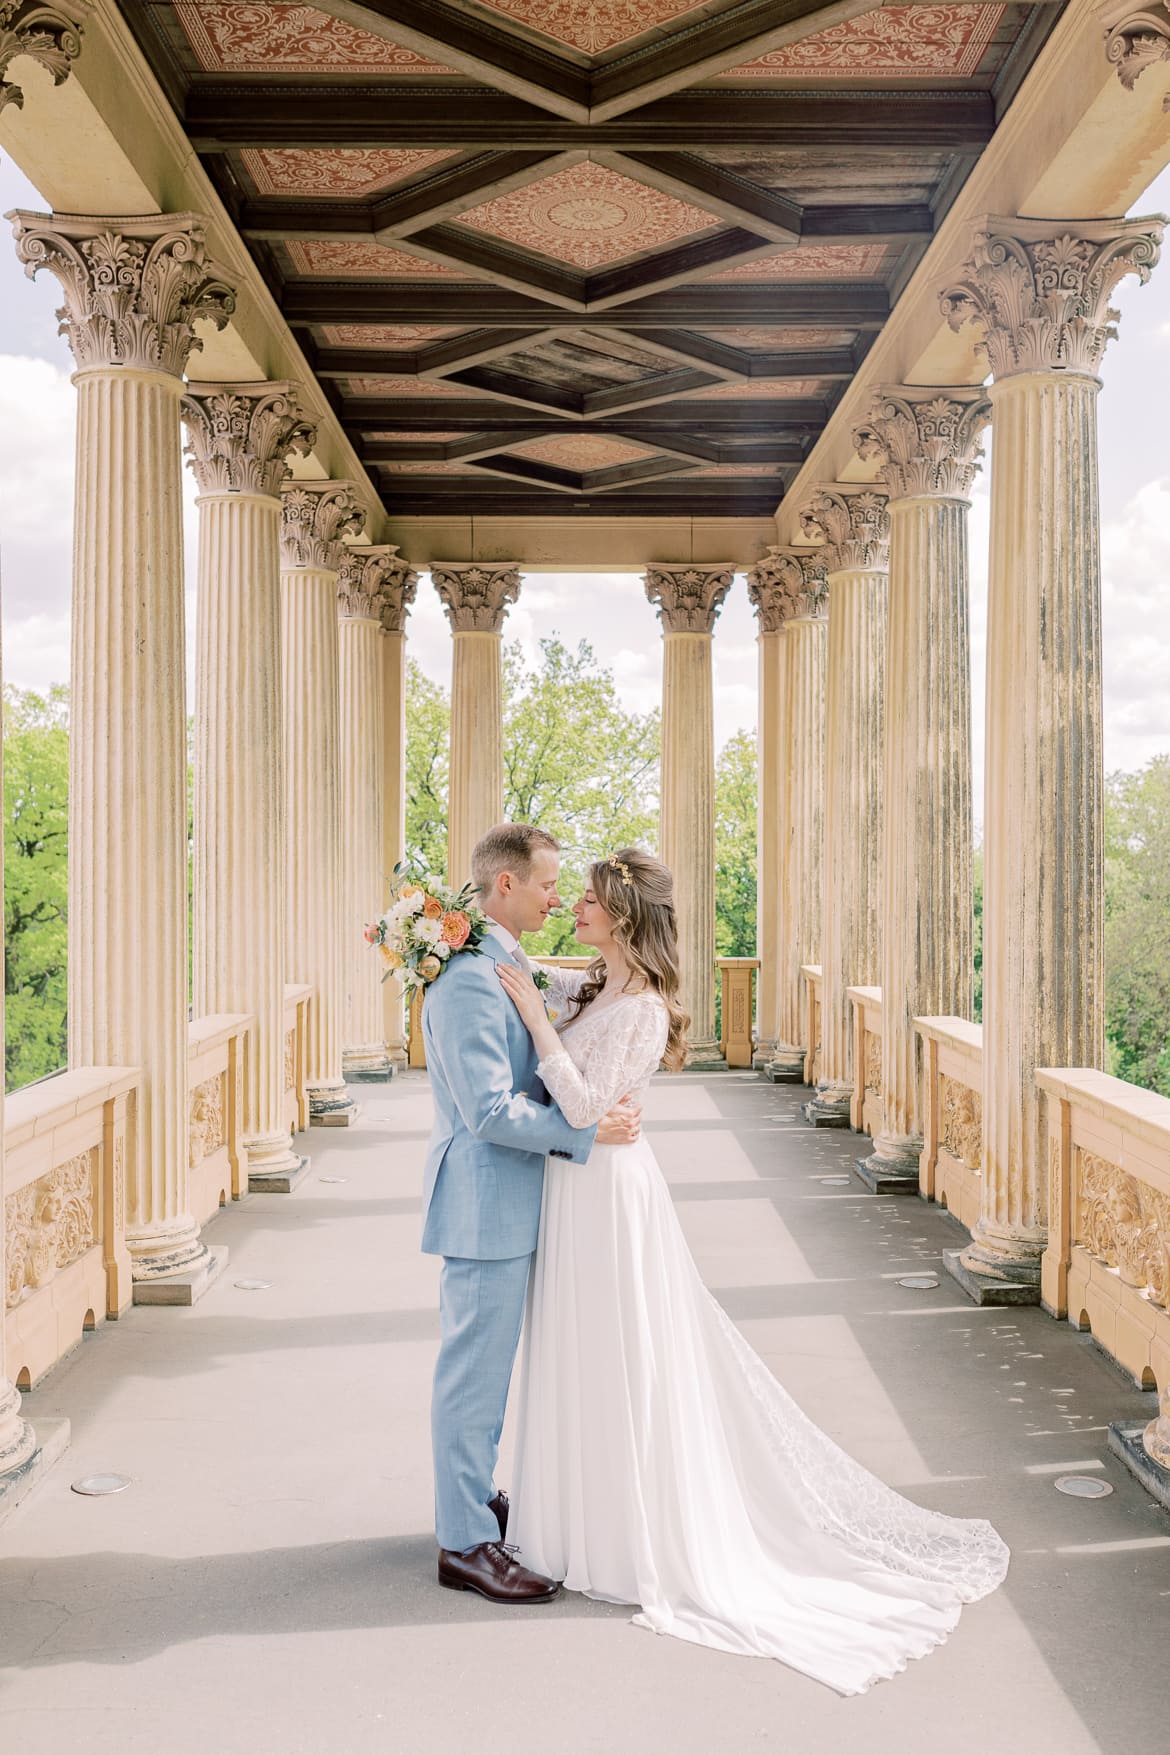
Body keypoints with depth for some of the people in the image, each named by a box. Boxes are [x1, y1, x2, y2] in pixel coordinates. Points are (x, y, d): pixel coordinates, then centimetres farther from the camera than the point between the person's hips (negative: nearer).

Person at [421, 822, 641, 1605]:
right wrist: (587, 1131, -19)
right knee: (476, 1369, 1)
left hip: (506, 1200, 10)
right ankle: (466, 1544, 13)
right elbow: (490, 1110, -25)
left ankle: (476, 1497, 36)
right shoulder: (470, 977, -22)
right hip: (485, 1201, -10)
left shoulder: (505, 966, 11)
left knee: (489, 1364, 21)